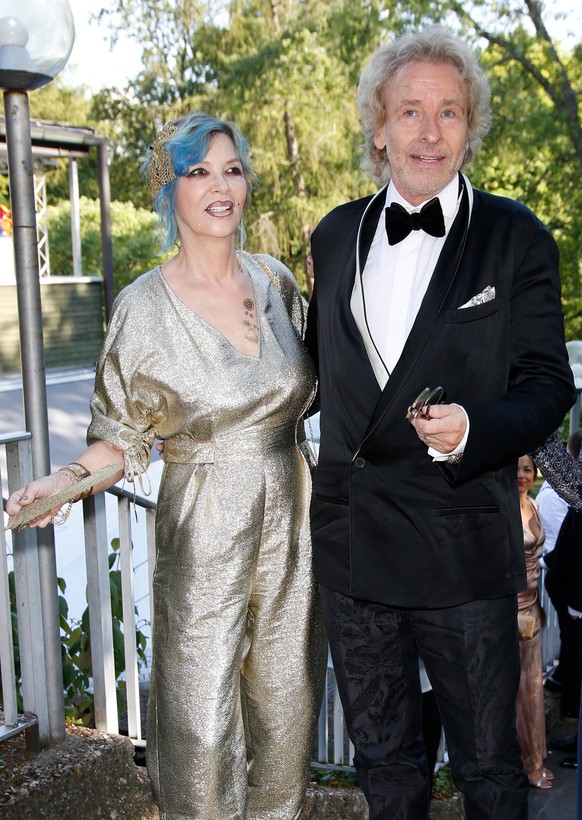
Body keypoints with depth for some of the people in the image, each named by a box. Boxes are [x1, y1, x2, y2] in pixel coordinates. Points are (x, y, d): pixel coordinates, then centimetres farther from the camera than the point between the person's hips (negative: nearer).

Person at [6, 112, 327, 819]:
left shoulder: (276, 281, 2)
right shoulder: (144, 307, -10)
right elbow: (124, 436, -4)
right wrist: (64, 480, -20)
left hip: (290, 522, 4)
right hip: (204, 532, -4)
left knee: (288, 705, 16)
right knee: (202, 721, 3)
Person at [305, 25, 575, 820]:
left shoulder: (516, 237, -4)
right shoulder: (335, 235, 8)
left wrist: (474, 430, -24)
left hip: (462, 548, -3)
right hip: (350, 541, 4)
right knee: (382, 754, 21)